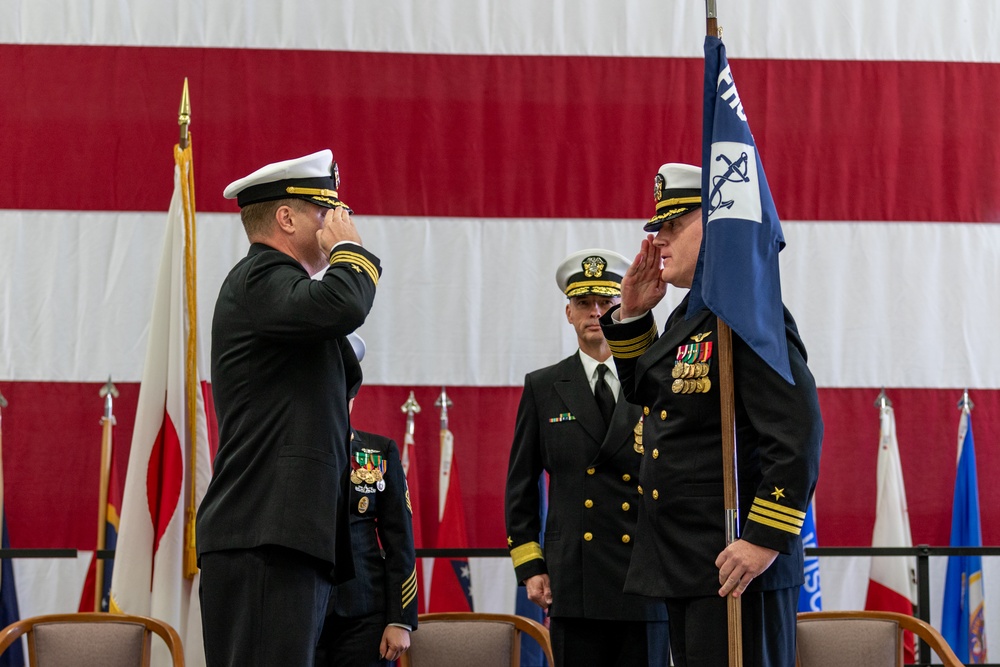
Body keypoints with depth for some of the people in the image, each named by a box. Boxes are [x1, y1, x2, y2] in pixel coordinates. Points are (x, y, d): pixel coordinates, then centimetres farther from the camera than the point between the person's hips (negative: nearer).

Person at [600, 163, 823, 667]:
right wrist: (631, 314, 14)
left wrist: (765, 540, -24)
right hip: (684, 566, 10)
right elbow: (644, 391, 29)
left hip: (736, 567, -10)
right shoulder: (687, 317, 14)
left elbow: (798, 436, -23)